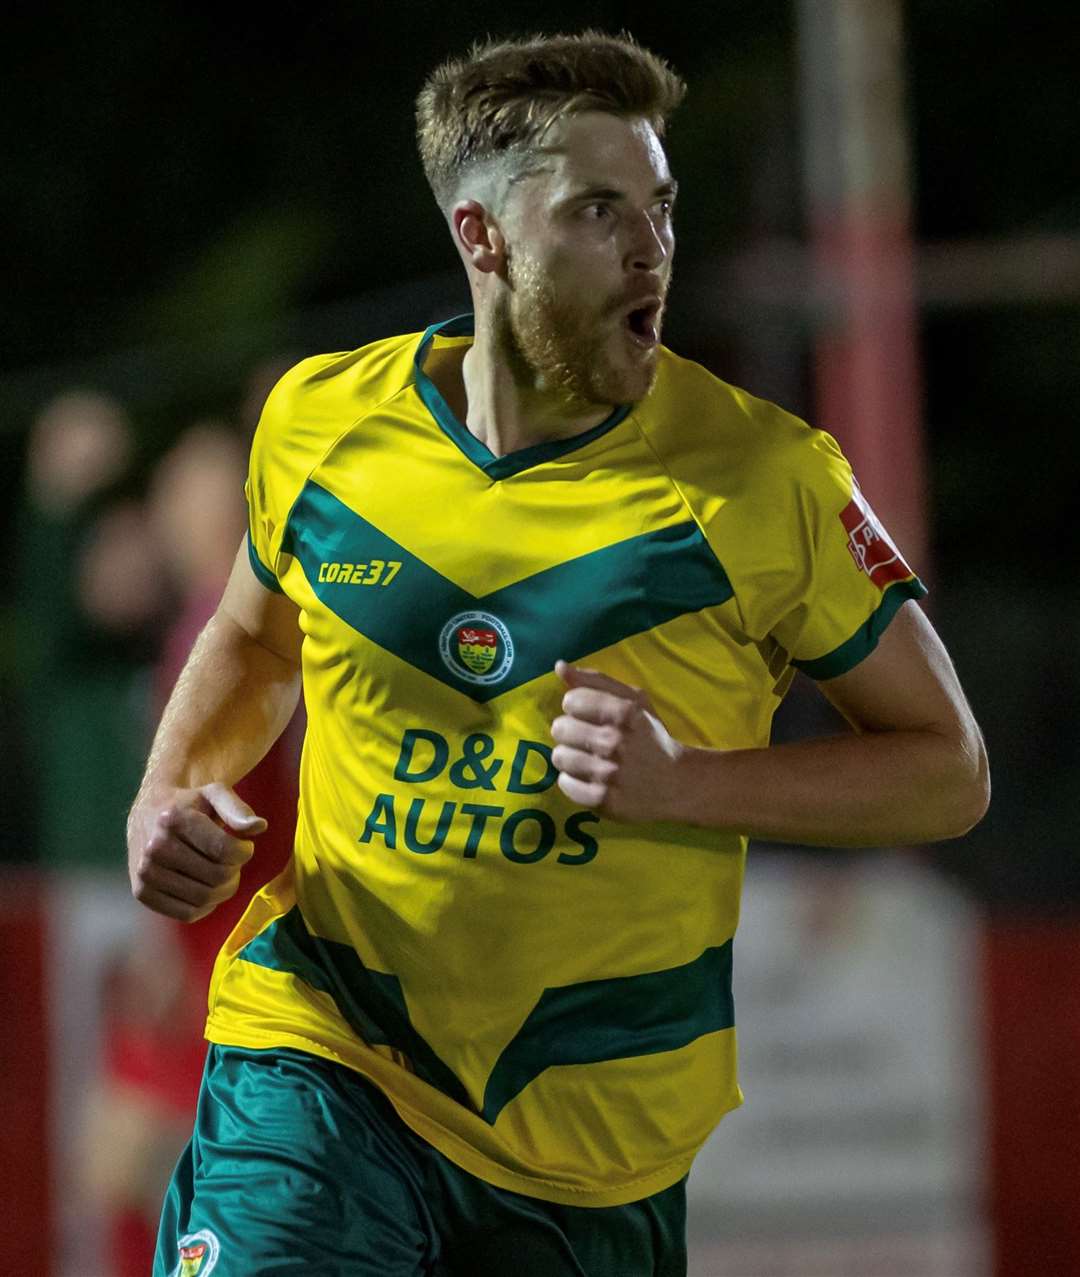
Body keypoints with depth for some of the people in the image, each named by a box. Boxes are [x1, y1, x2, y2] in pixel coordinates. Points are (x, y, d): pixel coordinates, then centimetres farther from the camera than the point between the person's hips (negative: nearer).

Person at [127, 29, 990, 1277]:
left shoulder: (762, 480, -8)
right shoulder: (321, 424, 1)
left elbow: (947, 767, -2)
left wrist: (683, 782, -16)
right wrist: (169, 798, 3)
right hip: (319, 1056, 0)